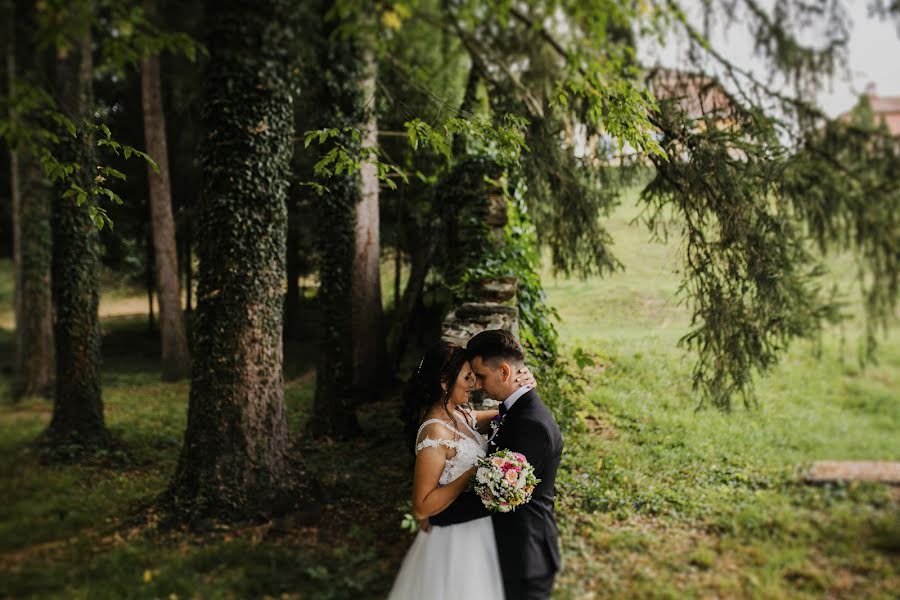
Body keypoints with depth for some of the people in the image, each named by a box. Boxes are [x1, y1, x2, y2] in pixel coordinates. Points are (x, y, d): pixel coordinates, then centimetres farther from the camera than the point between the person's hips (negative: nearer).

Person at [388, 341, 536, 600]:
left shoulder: (460, 413, 0)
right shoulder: (434, 433, -25)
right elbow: (421, 507, -24)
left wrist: (522, 387, -9)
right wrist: (474, 472, -27)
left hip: (476, 529, 8)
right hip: (456, 538, -8)